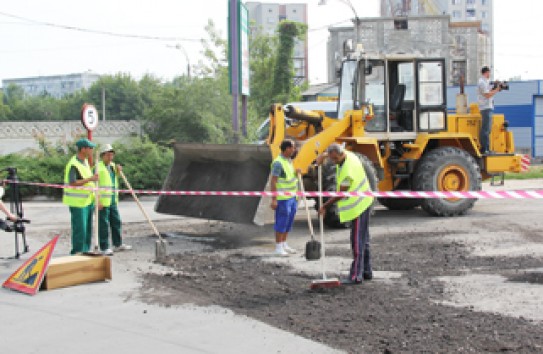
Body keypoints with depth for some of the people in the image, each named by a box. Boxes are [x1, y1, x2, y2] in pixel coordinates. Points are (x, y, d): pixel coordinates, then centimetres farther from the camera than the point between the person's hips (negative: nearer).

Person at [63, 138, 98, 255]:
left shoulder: (85, 161, 12)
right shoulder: (73, 164, -18)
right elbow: (72, 183, -27)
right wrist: (90, 179, -25)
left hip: (87, 200, 9)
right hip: (78, 202, -9)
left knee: (88, 228, 14)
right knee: (80, 228, -6)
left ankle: (85, 251, 23)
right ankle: (77, 253, 2)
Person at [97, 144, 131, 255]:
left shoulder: (112, 165, 16)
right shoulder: (98, 166, -10)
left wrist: (118, 171, 11)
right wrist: (98, 200, -22)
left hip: (113, 201, 8)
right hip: (102, 201, -8)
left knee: (116, 222, 14)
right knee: (103, 224, -4)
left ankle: (118, 244, 26)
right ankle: (104, 248, 2)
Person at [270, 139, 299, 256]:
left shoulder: (289, 160, 12)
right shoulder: (278, 163, -16)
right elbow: (273, 182, -19)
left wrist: (296, 173, 7)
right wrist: (274, 199, -22)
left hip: (292, 197, 9)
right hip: (283, 198, -9)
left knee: (289, 222, 14)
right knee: (281, 223, -3)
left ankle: (284, 244, 24)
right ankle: (278, 247, 4)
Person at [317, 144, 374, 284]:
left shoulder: (347, 170, -28)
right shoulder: (348, 154, 0)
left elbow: (341, 194, -20)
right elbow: (333, 152, 24)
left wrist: (325, 206, -11)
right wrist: (323, 155, 5)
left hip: (358, 206, -10)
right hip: (362, 203, 10)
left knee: (357, 241, -9)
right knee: (363, 239, 15)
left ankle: (356, 276, -9)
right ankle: (366, 271, 23)